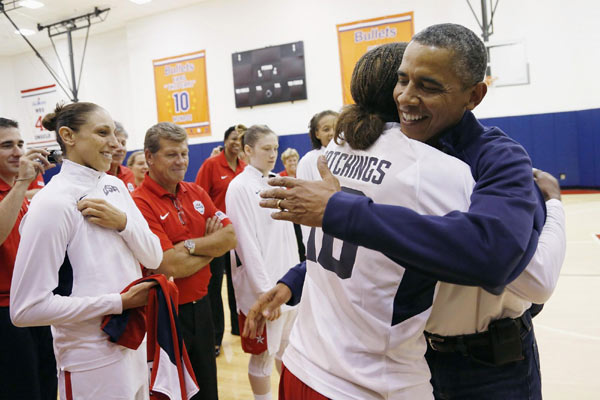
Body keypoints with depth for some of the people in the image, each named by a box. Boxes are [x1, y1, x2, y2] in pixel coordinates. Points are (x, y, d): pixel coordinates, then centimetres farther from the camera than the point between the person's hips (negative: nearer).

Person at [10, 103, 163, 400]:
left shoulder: (115, 186, 2)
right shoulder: (53, 203, -19)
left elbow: (154, 259, 1)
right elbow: (26, 308, -20)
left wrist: (123, 222, -16)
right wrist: (118, 302, -20)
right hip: (92, 362, -7)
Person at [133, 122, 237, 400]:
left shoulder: (196, 193, 3)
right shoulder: (140, 204, -19)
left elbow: (231, 238, -4)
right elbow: (170, 266, -25)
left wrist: (190, 245, -18)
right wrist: (212, 247, -10)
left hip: (201, 306, 6)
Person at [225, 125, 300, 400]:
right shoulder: (240, 187, -12)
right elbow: (246, 242, -15)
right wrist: (264, 289, -15)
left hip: (287, 280, 7)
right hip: (261, 284, -7)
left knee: (289, 346, 20)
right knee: (263, 354, 7)